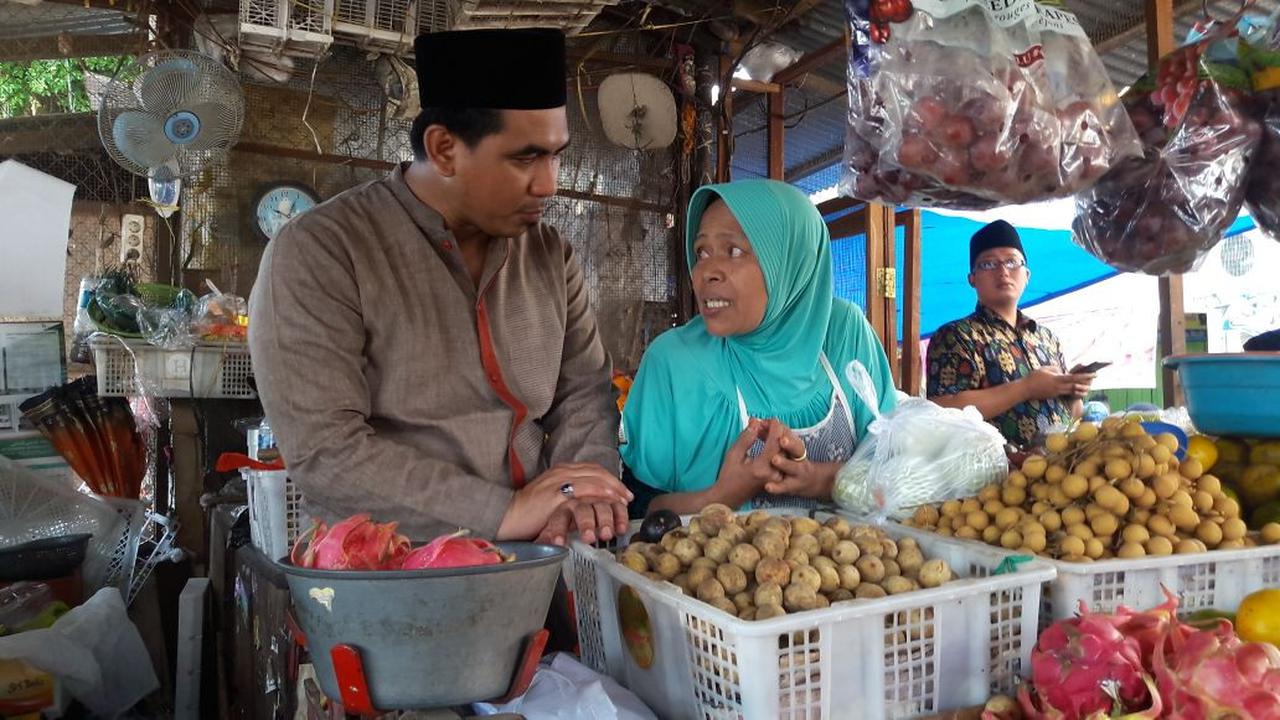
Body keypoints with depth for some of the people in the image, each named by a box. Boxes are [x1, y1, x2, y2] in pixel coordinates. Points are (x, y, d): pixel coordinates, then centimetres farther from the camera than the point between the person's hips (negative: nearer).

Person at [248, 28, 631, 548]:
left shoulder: (551, 255, 6)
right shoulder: (317, 254, -11)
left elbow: (584, 392, 8)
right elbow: (322, 450, -17)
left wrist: (584, 497, -12)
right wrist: (503, 511, -21)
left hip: (530, 565, 2)